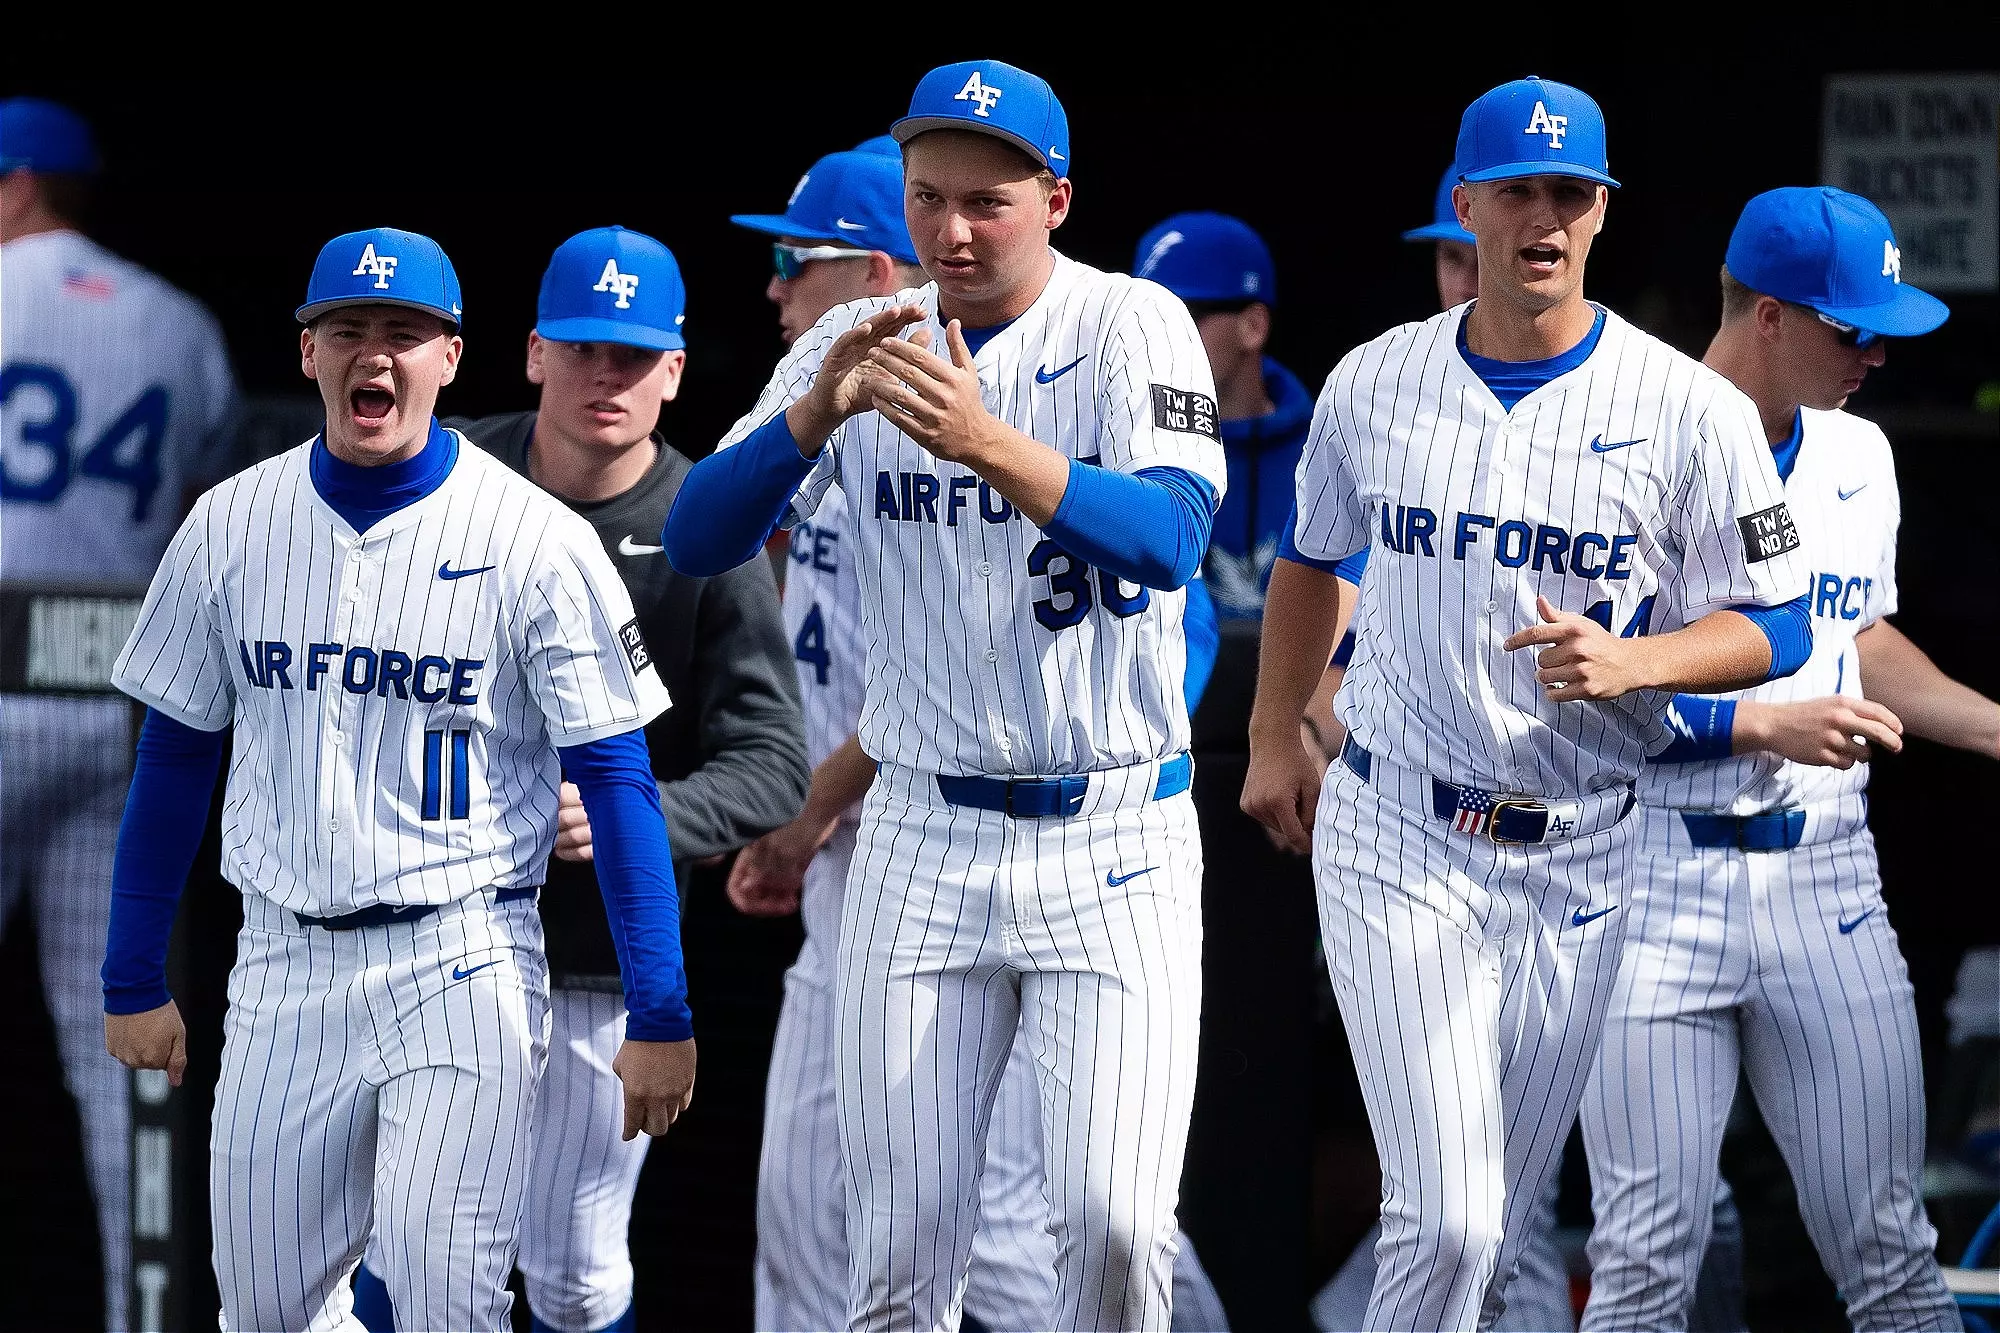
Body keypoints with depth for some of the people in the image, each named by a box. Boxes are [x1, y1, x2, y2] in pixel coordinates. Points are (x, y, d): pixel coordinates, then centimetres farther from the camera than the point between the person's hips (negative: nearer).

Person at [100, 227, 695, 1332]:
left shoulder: (535, 543, -7)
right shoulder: (232, 526, 4)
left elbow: (616, 778, -7)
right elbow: (175, 755, 13)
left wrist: (659, 1017, -10)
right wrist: (133, 981, 13)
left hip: (462, 964, -4)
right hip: (284, 966, 4)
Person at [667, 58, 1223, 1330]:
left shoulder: (1129, 327, -6)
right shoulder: (862, 345, 5)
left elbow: (1170, 538, -23)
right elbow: (698, 540, -4)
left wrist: (988, 443, -38)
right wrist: (816, 413, -22)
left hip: (1116, 843, -3)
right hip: (927, 838, 3)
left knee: (1118, 1223, -14)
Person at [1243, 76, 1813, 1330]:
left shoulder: (1694, 412, -5)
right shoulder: (1374, 383, 3)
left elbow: (1773, 627, -3)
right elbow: (1313, 559, 22)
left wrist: (1628, 662, -20)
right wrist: (1276, 740, 24)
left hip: (1581, 857, 0)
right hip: (1399, 842, 0)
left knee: (1498, 1227, 9)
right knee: (1446, 1217, -15)